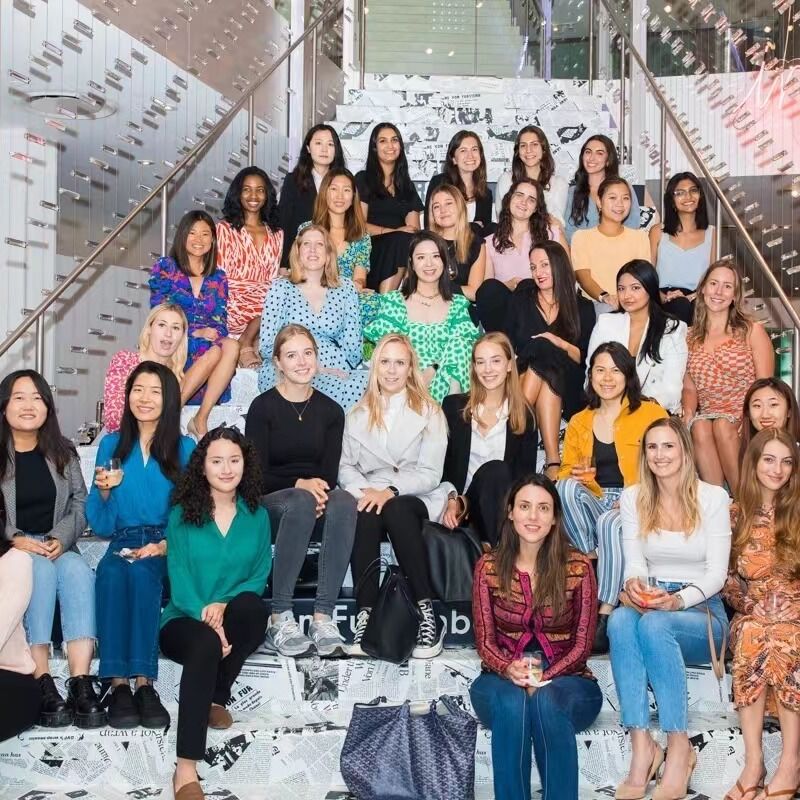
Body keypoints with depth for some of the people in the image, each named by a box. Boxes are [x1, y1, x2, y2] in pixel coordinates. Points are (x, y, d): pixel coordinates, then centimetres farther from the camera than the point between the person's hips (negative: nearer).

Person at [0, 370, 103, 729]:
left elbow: (80, 504, 7)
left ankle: (81, 682, -42)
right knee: (41, 569, -36)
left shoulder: (63, 452, 12)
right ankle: (43, 684, -40)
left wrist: (60, 539, -11)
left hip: (58, 547, 3)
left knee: (78, 571, -32)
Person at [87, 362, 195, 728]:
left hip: (166, 551, -1)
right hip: (122, 545, 2)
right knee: (112, 572, -33)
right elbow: (101, 526, 11)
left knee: (141, 571, -34)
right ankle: (117, 684, -33)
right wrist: (104, 491, -9)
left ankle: (143, 683, -33)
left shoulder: (184, 447, 7)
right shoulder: (111, 444, 11)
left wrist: (164, 546, -16)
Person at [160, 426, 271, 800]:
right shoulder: (182, 515, 1)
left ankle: (217, 697, -12)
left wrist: (224, 606, -20)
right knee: (206, 644, -37)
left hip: (233, 618, 2)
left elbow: (260, 576, 0)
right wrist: (205, 616, -25)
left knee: (252, 607, -34)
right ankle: (186, 768, -41)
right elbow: (178, 579, -7)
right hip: (184, 620, -2)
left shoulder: (257, 516, 7)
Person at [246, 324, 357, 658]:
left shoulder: (330, 411, 9)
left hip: (315, 499, 3)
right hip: (268, 502, -3)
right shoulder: (263, 407, -1)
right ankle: (280, 620, -35)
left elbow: (330, 474, 3)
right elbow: (257, 476, -6)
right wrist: (300, 484, -22)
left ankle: (323, 618, -37)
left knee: (344, 501, -33)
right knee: (301, 502, -38)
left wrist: (318, 488, -20)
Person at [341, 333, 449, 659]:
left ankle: (427, 611, -35)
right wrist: (364, 491, -12)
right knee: (365, 515, -34)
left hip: (415, 500, -2)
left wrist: (390, 491, -17)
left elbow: (430, 474, -2)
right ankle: (365, 615, -37)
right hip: (369, 497, 2)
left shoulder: (429, 412, 9)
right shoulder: (357, 415, 20)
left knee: (394, 509, -37)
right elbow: (346, 467, 10)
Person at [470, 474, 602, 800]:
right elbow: (485, 642, 0)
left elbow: (582, 644, -4)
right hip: (502, 680, 1)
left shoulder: (578, 567, -3)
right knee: (511, 701, -35)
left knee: (546, 700, -36)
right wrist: (510, 670, -23)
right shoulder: (488, 567, 1)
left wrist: (543, 678, -20)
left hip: (566, 680, -1)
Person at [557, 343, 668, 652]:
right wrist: (574, 475, -9)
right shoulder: (579, 423, 17)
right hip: (593, 505, 4)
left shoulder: (652, 414, 5)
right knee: (567, 487, -29)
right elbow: (565, 470, 17)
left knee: (610, 523, -37)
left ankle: (605, 614, -32)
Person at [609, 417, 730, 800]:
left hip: (703, 613, -2)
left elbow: (717, 571, -7)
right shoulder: (633, 498, 8)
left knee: (654, 624, -37)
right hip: (651, 605, 3)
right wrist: (634, 583, -24)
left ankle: (679, 747, -30)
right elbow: (634, 561, 1)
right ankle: (641, 746, -38)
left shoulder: (713, 497, -1)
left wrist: (679, 600, -26)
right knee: (620, 619, -35)